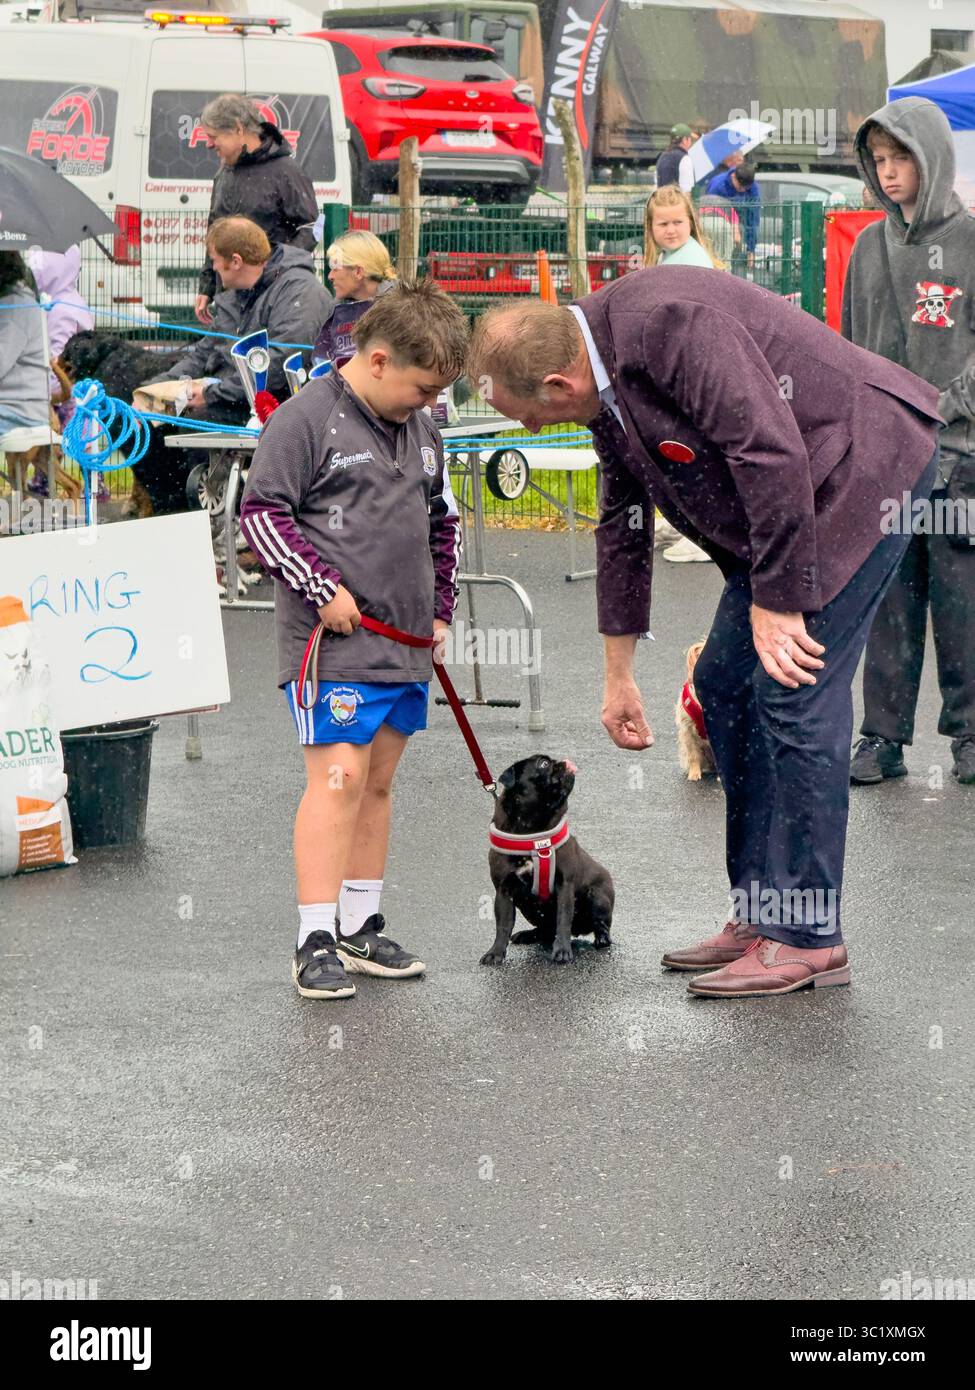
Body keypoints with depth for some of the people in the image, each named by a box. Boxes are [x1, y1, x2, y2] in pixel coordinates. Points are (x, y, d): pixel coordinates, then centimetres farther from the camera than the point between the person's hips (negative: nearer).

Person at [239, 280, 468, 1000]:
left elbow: (443, 524, 26)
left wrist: (440, 608, 18)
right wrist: (323, 587, -14)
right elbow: (262, 513, -10)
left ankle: (360, 928, 21)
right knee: (338, 777, -12)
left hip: (406, 645, 8)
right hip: (333, 643, -8)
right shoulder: (307, 418, -9)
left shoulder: (422, 429, 14)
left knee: (378, 784, 12)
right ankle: (316, 941, -10)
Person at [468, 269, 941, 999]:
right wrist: (619, 674, 22)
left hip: (864, 467, -10)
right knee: (726, 686, 9)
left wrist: (778, 600, -22)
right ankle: (760, 914, 16)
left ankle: (808, 937, -6)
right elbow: (623, 524, 17)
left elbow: (772, 452, -30)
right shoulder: (604, 375, 5)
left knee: (795, 693, -13)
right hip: (786, 499, 10)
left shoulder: (671, 324, -27)